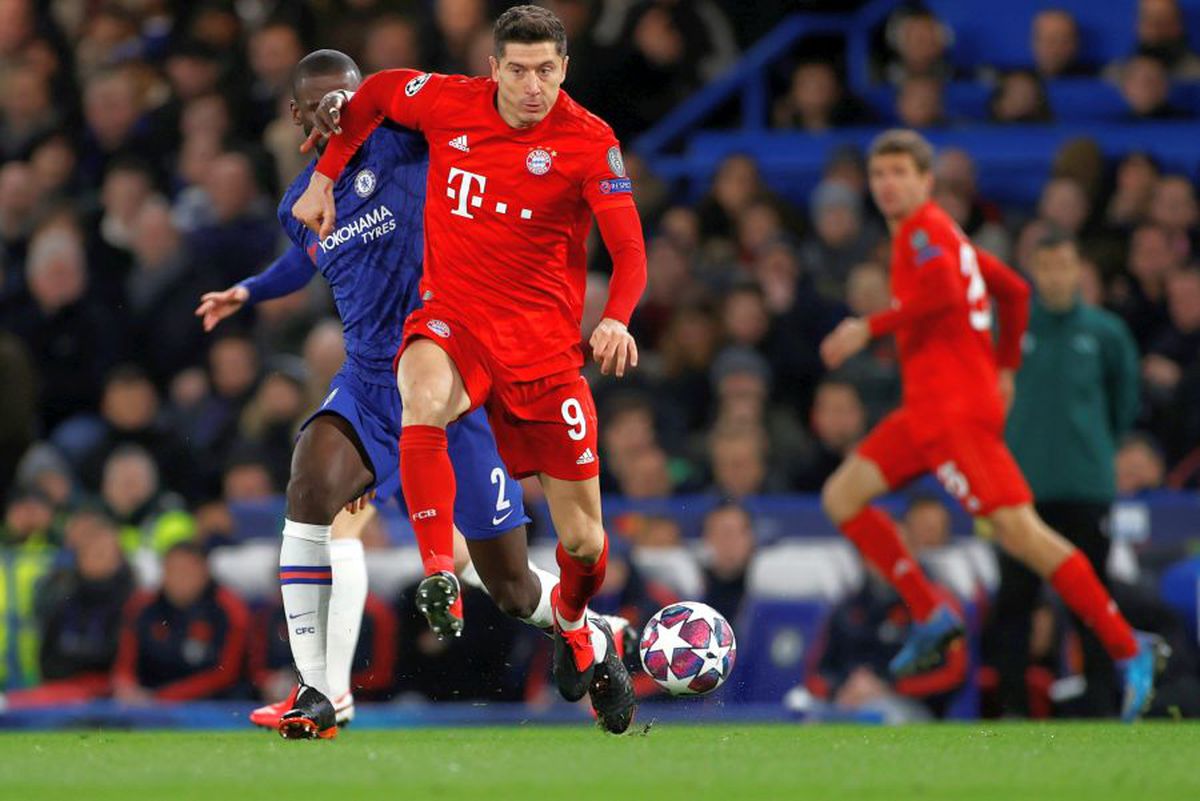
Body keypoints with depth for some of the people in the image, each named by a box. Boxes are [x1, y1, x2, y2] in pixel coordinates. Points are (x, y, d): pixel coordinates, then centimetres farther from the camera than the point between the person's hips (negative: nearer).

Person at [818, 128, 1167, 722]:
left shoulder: (925, 230, -7)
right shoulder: (942, 235, 20)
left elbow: (943, 293, -26)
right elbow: (1013, 289, 28)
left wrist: (869, 328, -20)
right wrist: (1005, 366, 30)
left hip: (956, 410, -10)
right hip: (927, 411, 10)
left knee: (1018, 531, -14)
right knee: (841, 496, 7)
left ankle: (1128, 649, -14)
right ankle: (931, 617, 4)